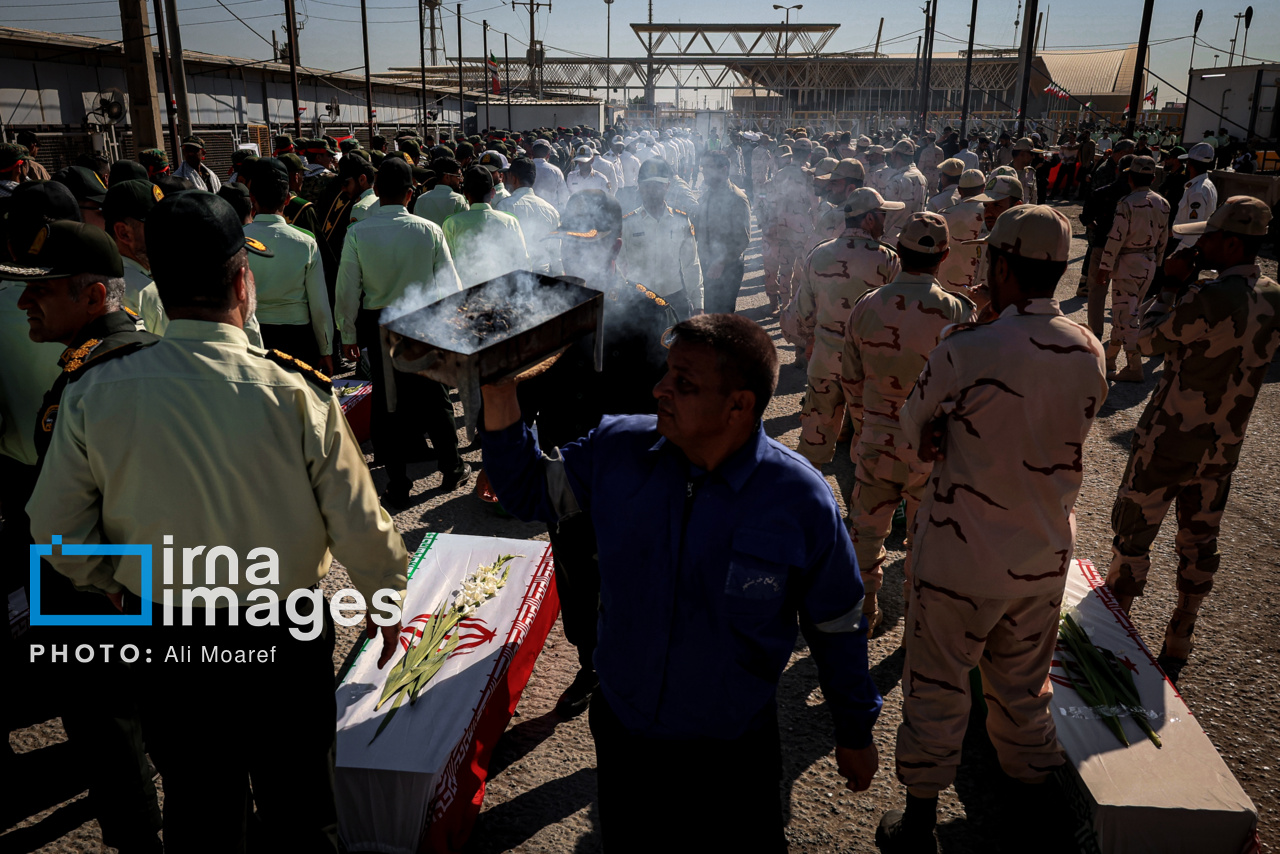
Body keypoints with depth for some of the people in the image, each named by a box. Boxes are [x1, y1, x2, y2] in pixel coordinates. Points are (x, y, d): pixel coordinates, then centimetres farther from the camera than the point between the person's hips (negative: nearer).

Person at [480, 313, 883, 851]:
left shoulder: (801, 500, -21)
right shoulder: (617, 451, -14)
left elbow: (837, 628, -8)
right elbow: (528, 492, -1)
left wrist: (856, 733, 4)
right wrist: (499, 392, -15)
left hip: (731, 749, -3)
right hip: (621, 727, 3)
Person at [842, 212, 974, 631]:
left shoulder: (866, 306, -9)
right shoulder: (957, 312, -17)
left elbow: (850, 379, 1)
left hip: (876, 439, 2)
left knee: (867, 526, 18)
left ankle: (863, 610, 33)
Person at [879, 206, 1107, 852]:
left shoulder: (964, 350, -22)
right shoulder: (1089, 352, -4)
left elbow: (912, 424, -6)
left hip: (960, 560, -5)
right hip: (1045, 556, 5)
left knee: (936, 693, 12)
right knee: (1023, 684, 24)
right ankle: (1029, 798, 44)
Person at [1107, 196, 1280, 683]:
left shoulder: (1207, 299, -24)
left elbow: (1148, 341, -11)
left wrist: (1173, 286, -3)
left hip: (1168, 441, -7)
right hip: (1224, 446, 7)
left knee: (1133, 537, 8)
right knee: (1199, 541, 17)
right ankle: (1179, 643, 29)